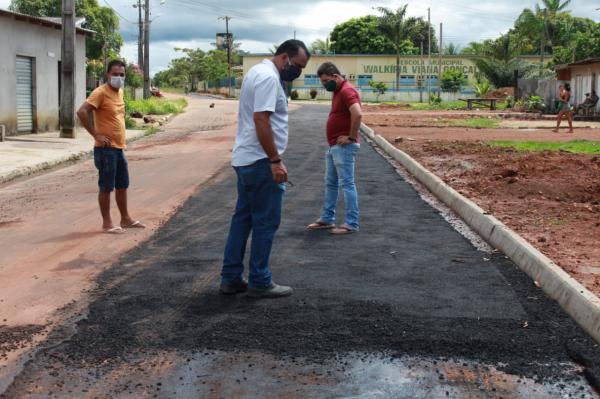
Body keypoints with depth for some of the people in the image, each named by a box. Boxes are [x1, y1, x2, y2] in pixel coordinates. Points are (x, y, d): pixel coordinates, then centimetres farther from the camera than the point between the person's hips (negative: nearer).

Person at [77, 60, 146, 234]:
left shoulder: (120, 92, 11)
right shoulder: (100, 92, -15)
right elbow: (82, 112, -25)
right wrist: (96, 134, -21)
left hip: (119, 147, 9)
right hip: (106, 148, -9)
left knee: (122, 185, 15)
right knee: (106, 186, -1)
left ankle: (126, 219, 26)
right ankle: (107, 223, 8)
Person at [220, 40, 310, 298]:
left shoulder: (259, 72, 17)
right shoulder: (269, 78, -16)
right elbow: (261, 120, -25)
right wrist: (276, 161, -24)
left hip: (245, 160, 10)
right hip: (260, 162, -10)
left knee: (243, 219, 13)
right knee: (266, 223, -1)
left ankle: (230, 279, 19)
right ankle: (259, 283, 7)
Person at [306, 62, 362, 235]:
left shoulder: (347, 91, -17)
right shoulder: (338, 91, 15)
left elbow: (358, 114, -32)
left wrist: (351, 137, -22)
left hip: (344, 147, -11)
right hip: (333, 146, 11)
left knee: (347, 184, -6)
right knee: (330, 183, 16)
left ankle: (351, 224, 0)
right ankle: (327, 219, 25)